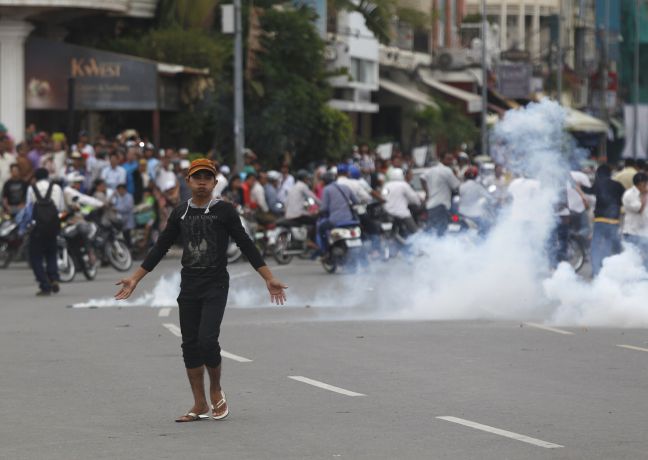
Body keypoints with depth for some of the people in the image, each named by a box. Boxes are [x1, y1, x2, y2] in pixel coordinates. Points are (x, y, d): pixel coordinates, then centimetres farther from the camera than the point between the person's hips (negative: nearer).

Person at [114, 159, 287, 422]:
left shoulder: (224, 211, -2)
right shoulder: (180, 213, 9)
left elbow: (246, 245, -3)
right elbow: (160, 248, 14)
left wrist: (269, 279, -8)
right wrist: (135, 279, 11)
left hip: (215, 285, -4)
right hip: (188, 286, 4)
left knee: (207, 339, -17)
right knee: (190, 344, 4)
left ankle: (216, 391, 8)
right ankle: (199, 405, 12)